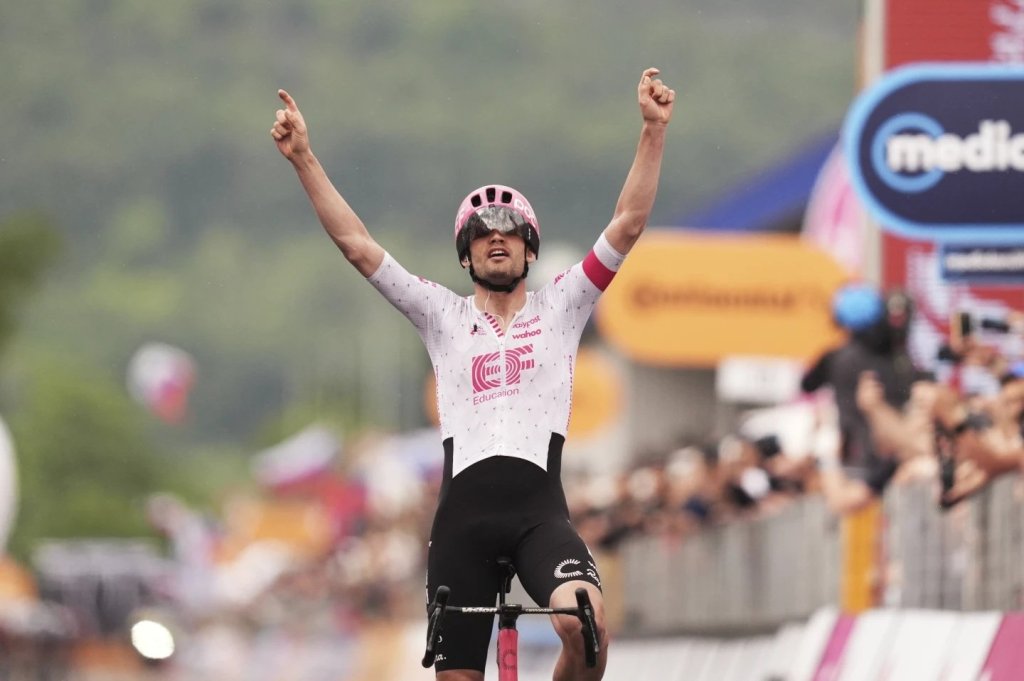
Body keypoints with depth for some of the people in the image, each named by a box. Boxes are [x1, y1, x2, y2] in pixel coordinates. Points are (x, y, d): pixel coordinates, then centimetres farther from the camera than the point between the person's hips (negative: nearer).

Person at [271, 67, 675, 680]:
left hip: (540, 509, -2)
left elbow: (629, 225, 6)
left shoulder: (558, 308, 14)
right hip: (464, 511, 2)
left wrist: (654, 130, -3)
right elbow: (357, 244, 11)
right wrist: (304, 158, 4)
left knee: (585, 625, -30)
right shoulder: (444, 316, 16)